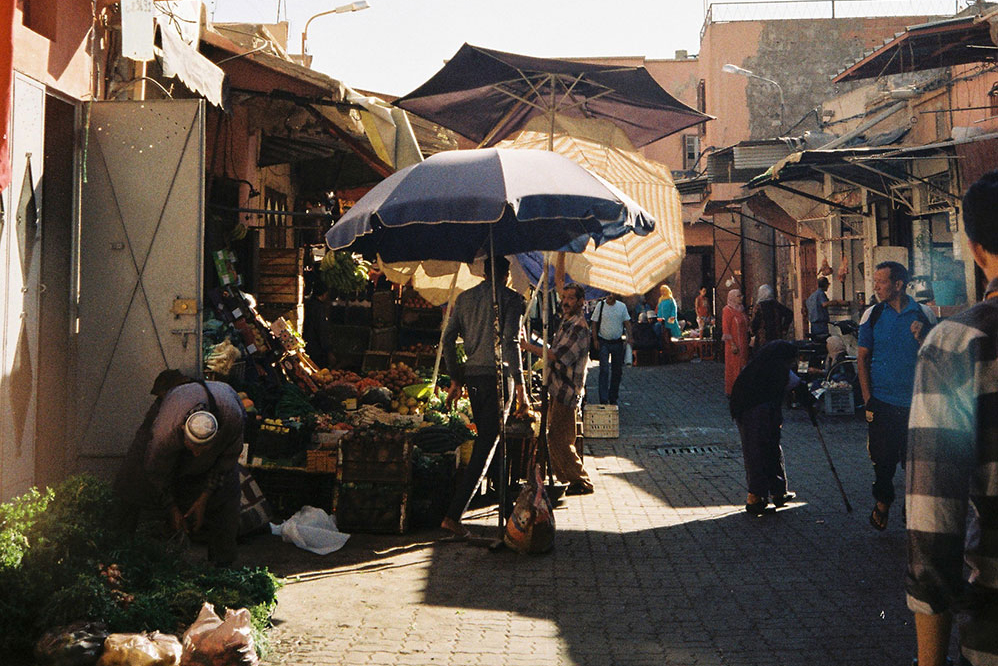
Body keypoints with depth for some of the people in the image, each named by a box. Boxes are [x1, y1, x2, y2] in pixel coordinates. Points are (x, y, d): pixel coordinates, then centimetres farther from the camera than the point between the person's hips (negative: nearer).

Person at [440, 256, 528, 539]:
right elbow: (510, 342, -14)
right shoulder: (510, 298, -3)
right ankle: (453, 515, -12)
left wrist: (456, 379, 16)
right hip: (497, 374, -6)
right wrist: (519, 384, -10)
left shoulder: (464, 297, 12)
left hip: (471, 374, 6)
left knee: (486, 437, 22)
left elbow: (448, 338, 9)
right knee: (487, 444, -6)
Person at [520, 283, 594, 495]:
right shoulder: (566, 323, 17)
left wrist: (529, 347, -16)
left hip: (566, 390, -10)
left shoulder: (579, 326, -14)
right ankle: (564, 480, 24)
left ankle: (581, 482, 1)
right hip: (556, 389, 10)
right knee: (553, 437, 14)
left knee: (560, 440, -8)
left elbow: (558, 356, -20)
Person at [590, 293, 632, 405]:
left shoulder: (622, 306, 4)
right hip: (603, 342, -3)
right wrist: (595, 339, -7)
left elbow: (627, 322, 7)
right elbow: (594, 323, 0)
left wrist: (629, 336, -7)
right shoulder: (600, 305, -3)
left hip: (617, 342, 3)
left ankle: (613, 399, 21)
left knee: (617, 371, 9)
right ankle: (603, 400, -10)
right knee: (604, 371, -9)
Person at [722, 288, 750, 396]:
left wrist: (747, 341, 15)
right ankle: (731, 391, 4)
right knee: (733, 367, -3)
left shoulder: (741, 309, 13)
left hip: (743, 343, 8)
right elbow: (725, 329, -16)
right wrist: (732, 344, -20)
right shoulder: (727, 310, -12)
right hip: (734, 344, -8)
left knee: (742, 366, 10)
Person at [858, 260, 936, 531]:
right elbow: (862, 358, 4)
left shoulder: (924, 315, 1)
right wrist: (867, 398, -4)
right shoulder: (872, 315, 1)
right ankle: (882, 502, 24)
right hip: (882, 401, 0)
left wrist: (922, 339, -15)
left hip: (915, 402, 0)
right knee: (883, 458, 3)